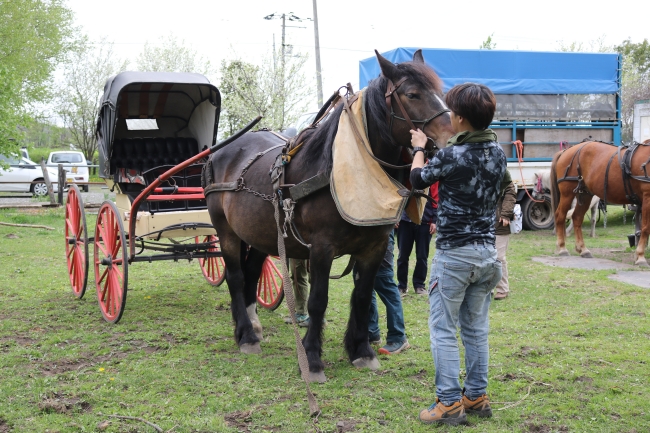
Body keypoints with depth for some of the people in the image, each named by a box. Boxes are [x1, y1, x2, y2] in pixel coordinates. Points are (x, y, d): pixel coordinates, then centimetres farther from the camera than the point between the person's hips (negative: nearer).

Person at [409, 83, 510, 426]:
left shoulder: (451, 155, -17)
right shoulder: (498, 153, 4)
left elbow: (418, 180, 1)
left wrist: (418, 149, 19)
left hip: (454, 254, -7)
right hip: (487, 252, 7)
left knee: (443, 330, 2)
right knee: (476, 328, 15)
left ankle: (449, 403, 3)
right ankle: (476, 396, 22)